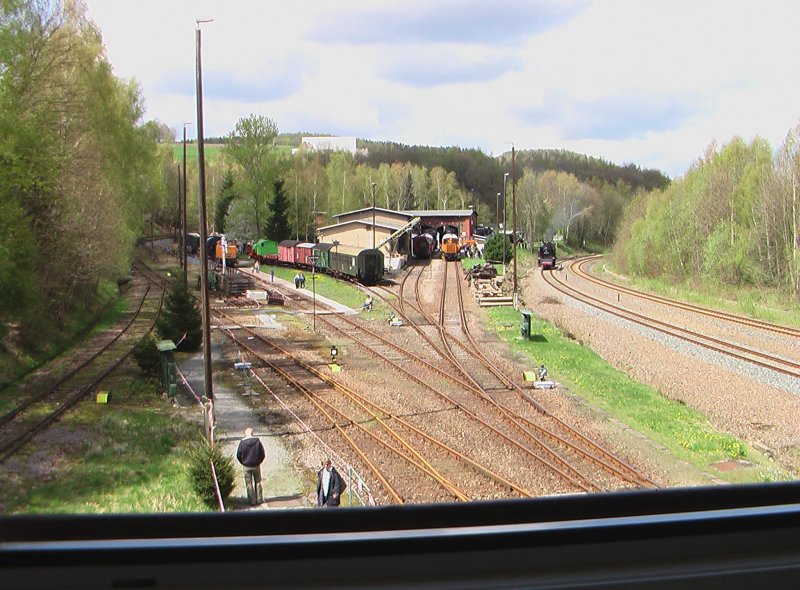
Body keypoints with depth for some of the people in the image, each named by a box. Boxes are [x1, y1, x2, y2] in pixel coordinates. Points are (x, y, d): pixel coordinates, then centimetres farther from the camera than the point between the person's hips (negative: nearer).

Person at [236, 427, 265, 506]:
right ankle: (259, 499, 19)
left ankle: (252, 501, 12)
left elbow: (238, 455, -8)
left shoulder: (242, 442, -12)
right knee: (258, 483, 16)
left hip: (247, 466, -1)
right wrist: (259, 461, 9)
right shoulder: (257, 441, -10)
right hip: (256, 465, 1)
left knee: (249, 484, 10)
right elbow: (263, 454, -7)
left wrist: (243, 463, 8)